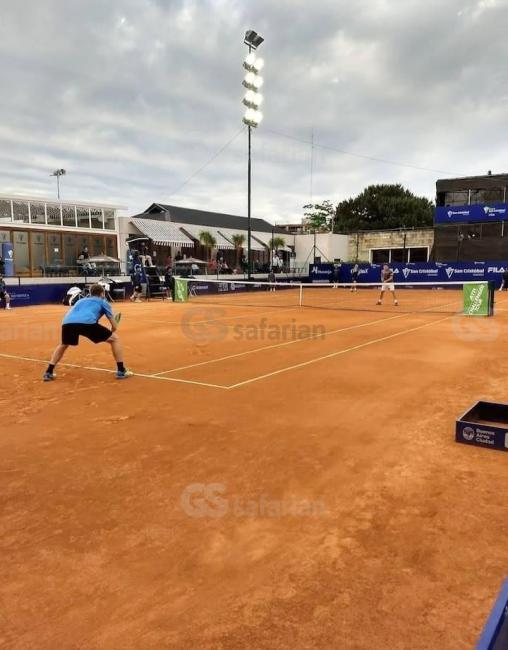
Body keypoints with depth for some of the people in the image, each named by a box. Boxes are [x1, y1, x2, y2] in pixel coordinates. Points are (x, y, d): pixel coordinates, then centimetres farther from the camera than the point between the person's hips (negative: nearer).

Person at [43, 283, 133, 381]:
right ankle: (121, 371, 12)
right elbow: (114, 326, 25)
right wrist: (111, 332, 48)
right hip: (87, 322, -5)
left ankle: (49, 372, 31)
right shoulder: (103, 302, 28)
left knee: (63, 345, 37)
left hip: (67, 322, 5)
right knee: (114, 339, 15)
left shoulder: (81, 300, 41)